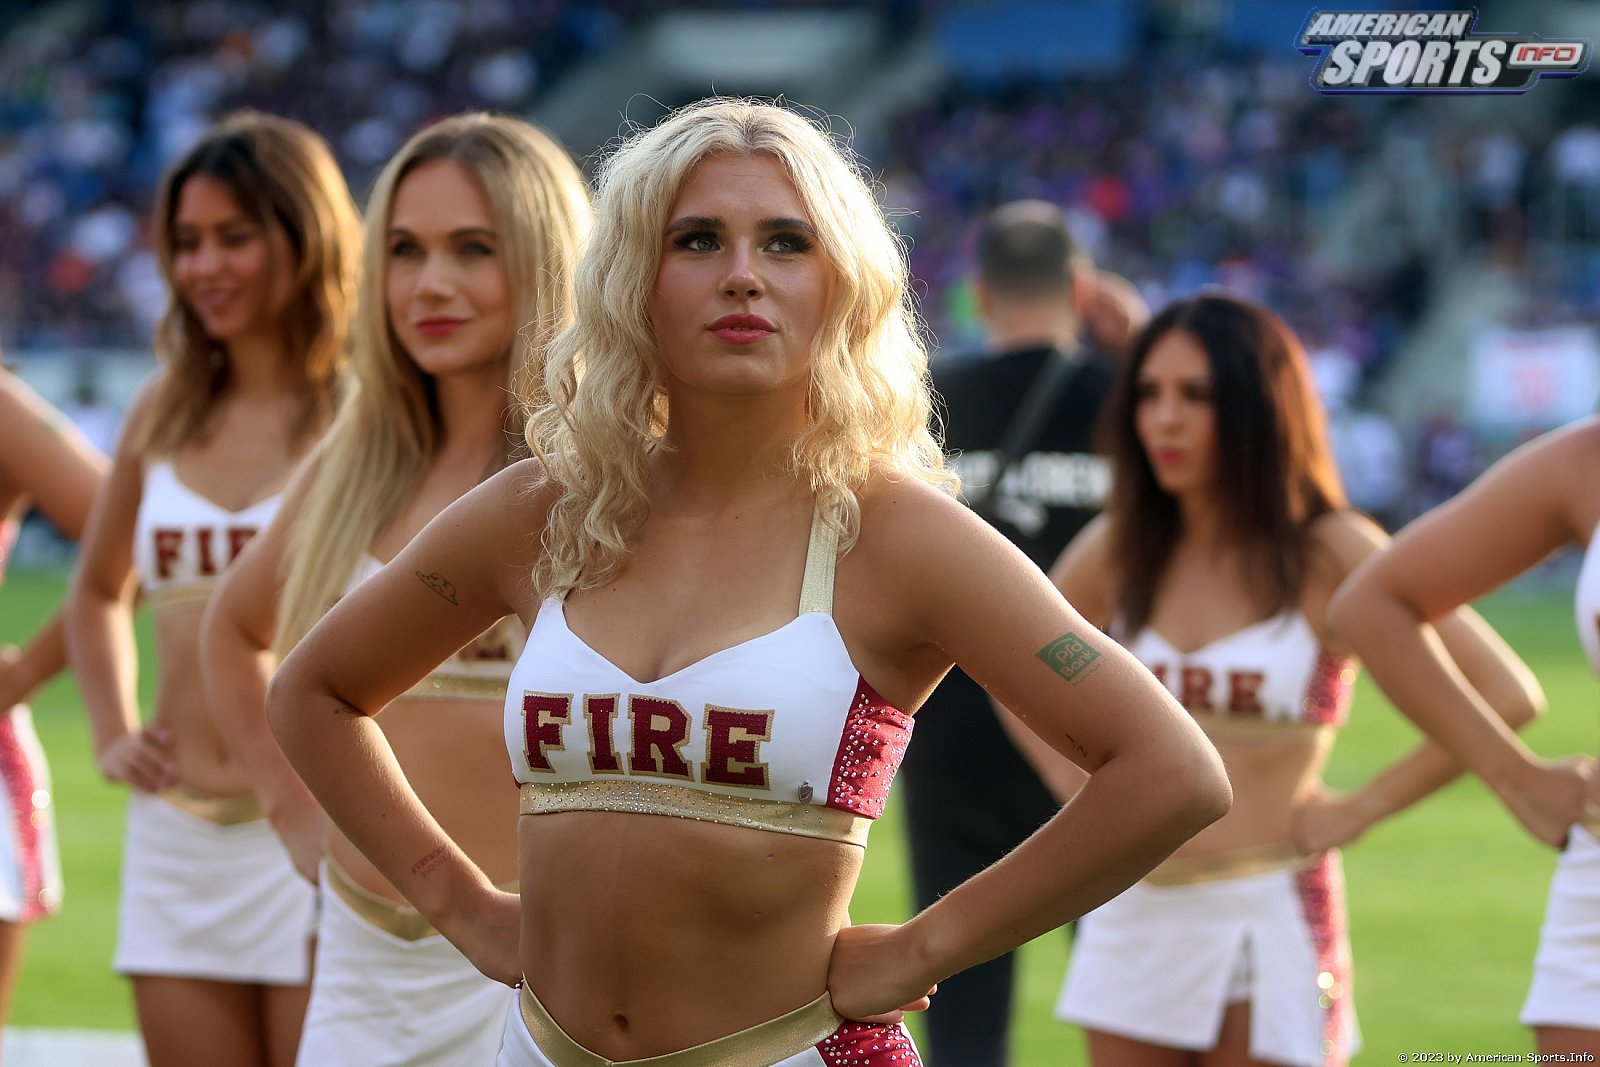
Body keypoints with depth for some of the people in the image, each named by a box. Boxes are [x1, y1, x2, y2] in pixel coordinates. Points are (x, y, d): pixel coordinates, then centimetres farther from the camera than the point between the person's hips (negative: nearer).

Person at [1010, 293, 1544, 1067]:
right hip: (1132, 917, 4)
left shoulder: (1331, 553, -7)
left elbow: (1507, 696, -12)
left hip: (1267, 920, -4)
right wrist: (1074, 787, 11)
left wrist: (1362, 808, -10)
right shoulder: (1116, 550, 5)